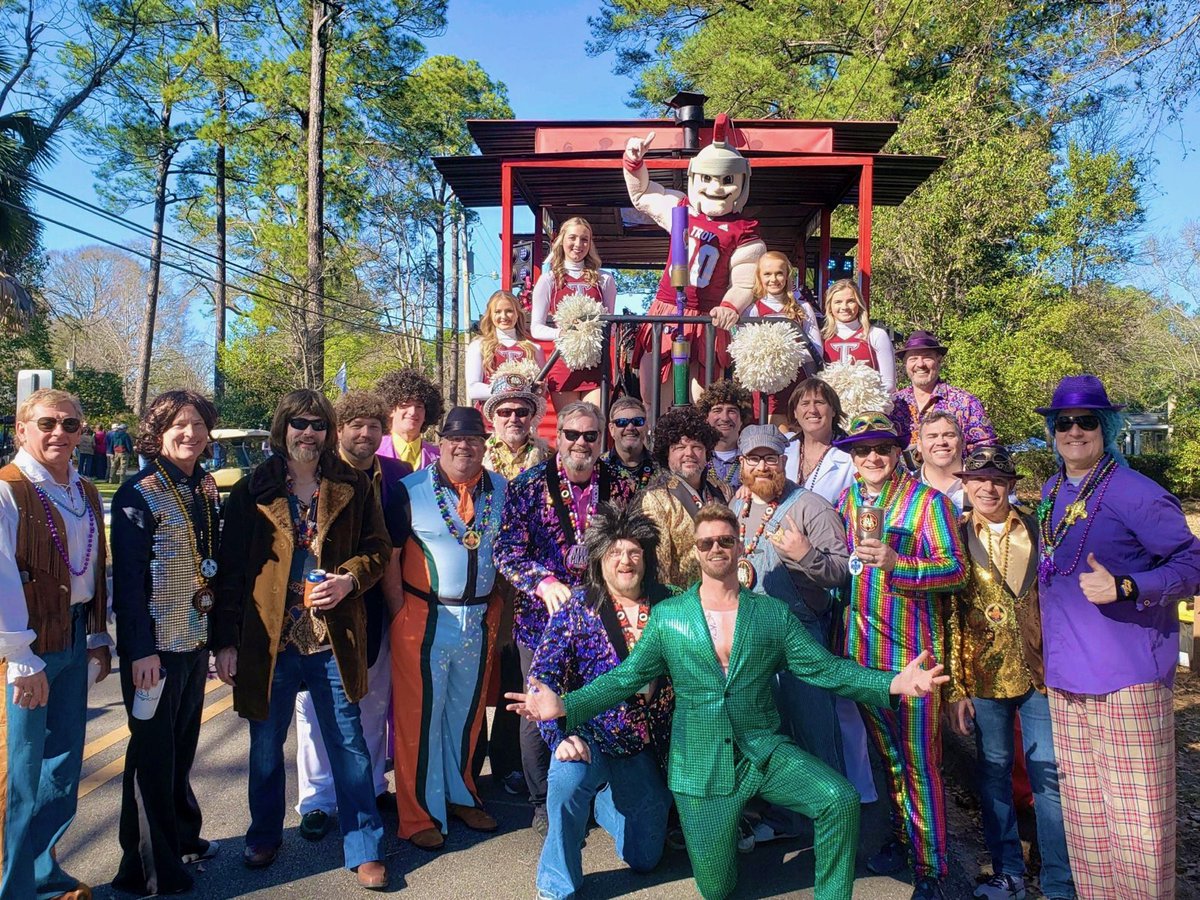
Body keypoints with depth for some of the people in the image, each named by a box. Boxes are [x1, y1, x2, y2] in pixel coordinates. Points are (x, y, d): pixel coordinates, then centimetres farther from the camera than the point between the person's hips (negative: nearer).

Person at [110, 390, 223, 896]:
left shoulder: (206, 488, 6)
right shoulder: (139, 493, -13)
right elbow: (127, 576, -15)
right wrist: (140, 649, -18)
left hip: (195, 637, 6)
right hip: (155, 645, -6)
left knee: (182, 746, 18)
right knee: (154, 753, 5)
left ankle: (182, 837, 35)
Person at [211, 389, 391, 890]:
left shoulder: (352, 486, 2)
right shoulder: (252, 491, 0)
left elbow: (378, 547, 7)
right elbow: (230, 569, 0)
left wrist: (350, 579, -13)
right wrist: (226, 641, -3)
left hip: (333, 639, 0)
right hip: (269, 638, 0)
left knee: (349, 744, 7)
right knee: (266, 746, 17)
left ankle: (364, 849, 21)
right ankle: (264, 835, 40)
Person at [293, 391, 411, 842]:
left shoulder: (396, 475, 2)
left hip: (376, 603, 3)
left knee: (374, 698, 15)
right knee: (318, 700, 4)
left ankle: (371, 785, 33)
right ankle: (318, 799, 19)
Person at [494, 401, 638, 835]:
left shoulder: (620, 487, 4)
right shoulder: (528, 485, -2)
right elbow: (507, 550, -7)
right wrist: (544, 583, -21)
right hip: (542, 617, -1)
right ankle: (543, 804, 26)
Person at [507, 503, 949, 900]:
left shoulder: (773, 614, 2)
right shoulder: (667, 616, -1)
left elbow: (825, 667, -3)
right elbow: (624, 677, -3)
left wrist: (892, 684, -19)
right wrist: (565, 706, -19)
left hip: (764, 750, 1)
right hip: (701, 763, 0)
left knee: (840, 799, -24)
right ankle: (730, 822, 37)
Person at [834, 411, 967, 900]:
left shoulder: (927, 501, -8)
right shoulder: (844, 502, 8)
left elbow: (956, 569, -15)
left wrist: (895, 564, -28)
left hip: (913, 649, -5)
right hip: (861, 648, 5)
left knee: (919, 759, 0)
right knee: (887, 753, 17)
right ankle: (901, 836, 33)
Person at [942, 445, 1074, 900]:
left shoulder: (1037, 530, 3)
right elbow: (946, 615, -2)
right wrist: (954, 687, -6)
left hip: (1041, 671, 1)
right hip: (984, 674, 0)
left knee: (1050, 774, 5)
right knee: (994, 772, 11)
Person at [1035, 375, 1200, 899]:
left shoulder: (1135, 493, -11)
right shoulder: (1051, 493, 12)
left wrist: (1124, 588, -26)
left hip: (1128, 680, -7)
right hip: (1065, 680, 7)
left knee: (1137, 824, 1)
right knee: (1083, 818, 17)